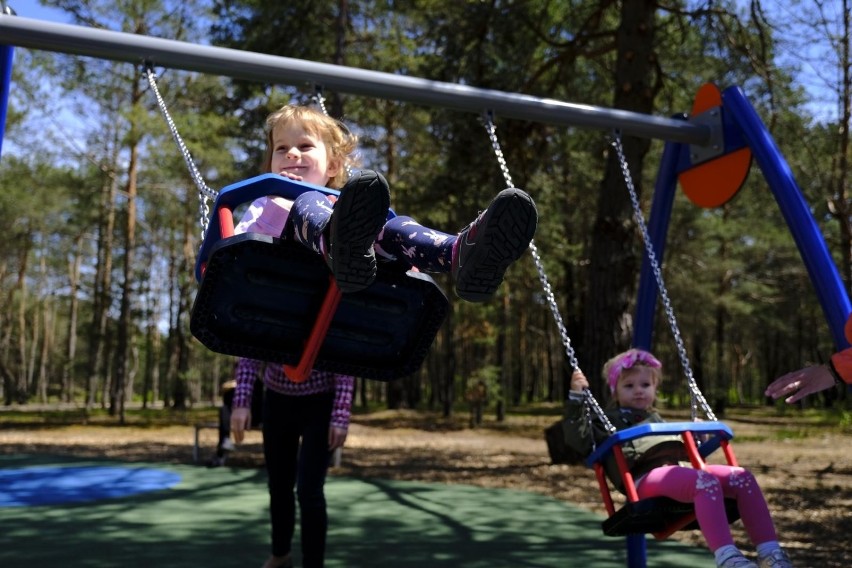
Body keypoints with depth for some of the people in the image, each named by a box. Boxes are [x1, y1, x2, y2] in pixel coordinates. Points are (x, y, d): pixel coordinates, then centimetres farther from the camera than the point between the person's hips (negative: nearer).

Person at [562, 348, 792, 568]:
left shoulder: (657, 419, 41)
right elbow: (578, 439, -2)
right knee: (706, 482, -37)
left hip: (680, 468, 8)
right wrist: (576, 397, -8)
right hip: (645, 477, -8)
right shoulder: (610, 421, 18)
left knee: (742, 477, -12)